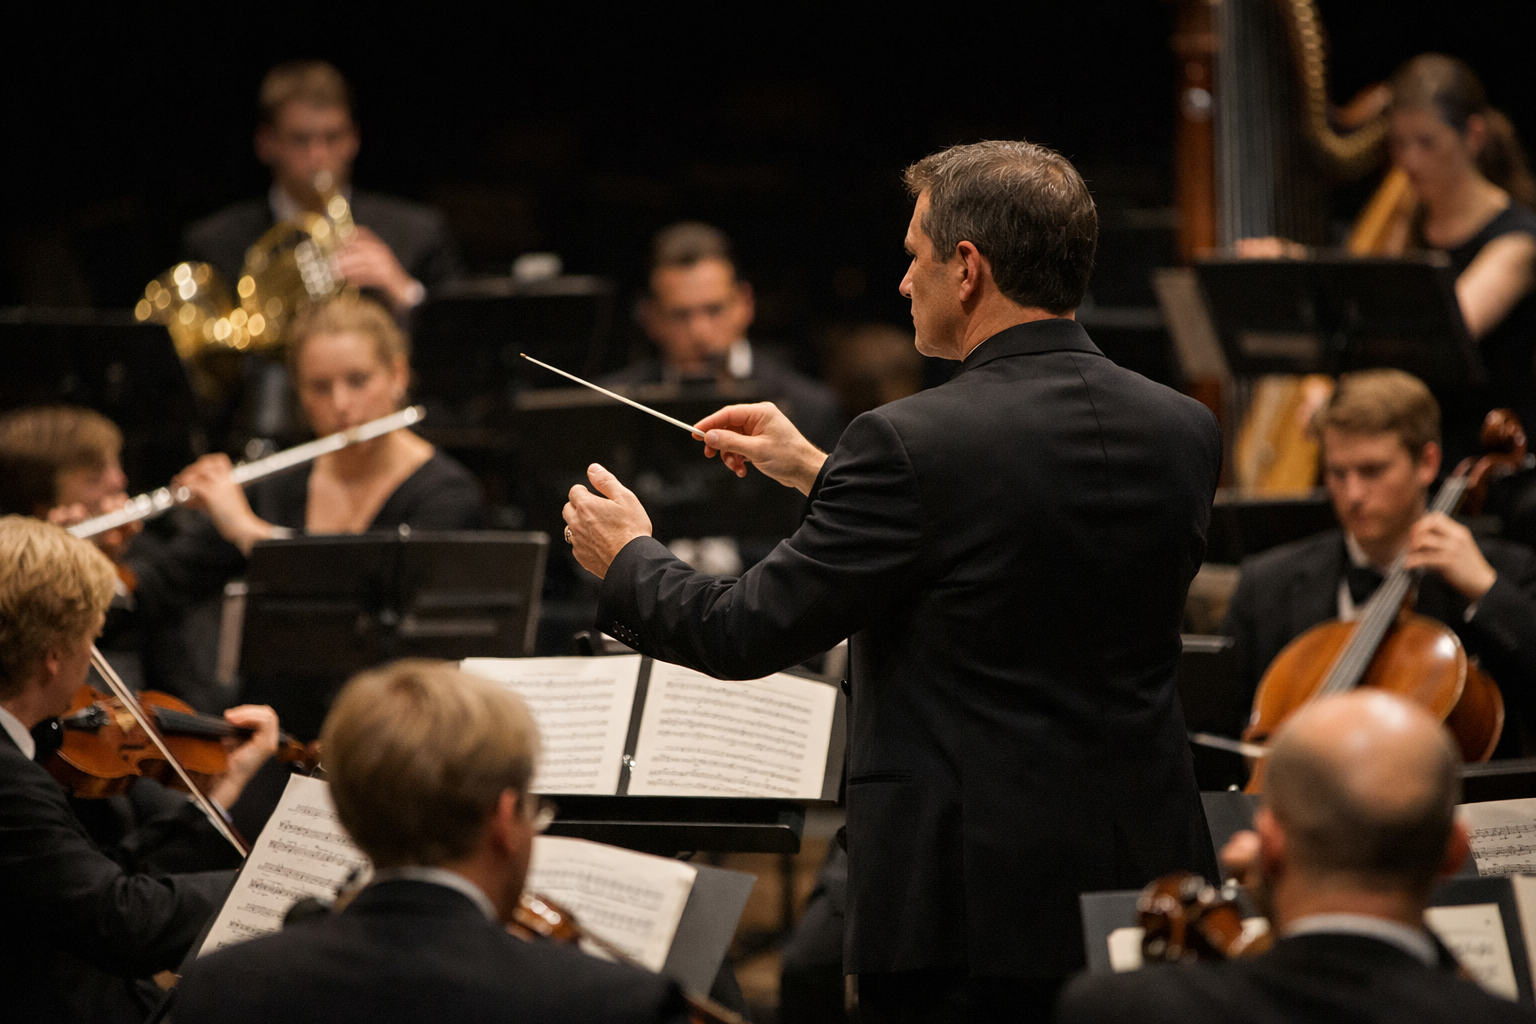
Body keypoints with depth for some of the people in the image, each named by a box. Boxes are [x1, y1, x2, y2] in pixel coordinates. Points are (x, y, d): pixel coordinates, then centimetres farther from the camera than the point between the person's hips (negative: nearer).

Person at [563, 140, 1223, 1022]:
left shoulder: (914, 444, -15)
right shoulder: (1186, 433, 5)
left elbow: (747, 634, -9)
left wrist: (627, 560, 11)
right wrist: (822, 476, 25)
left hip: (973, 895, -6)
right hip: (1150, 876, 6)